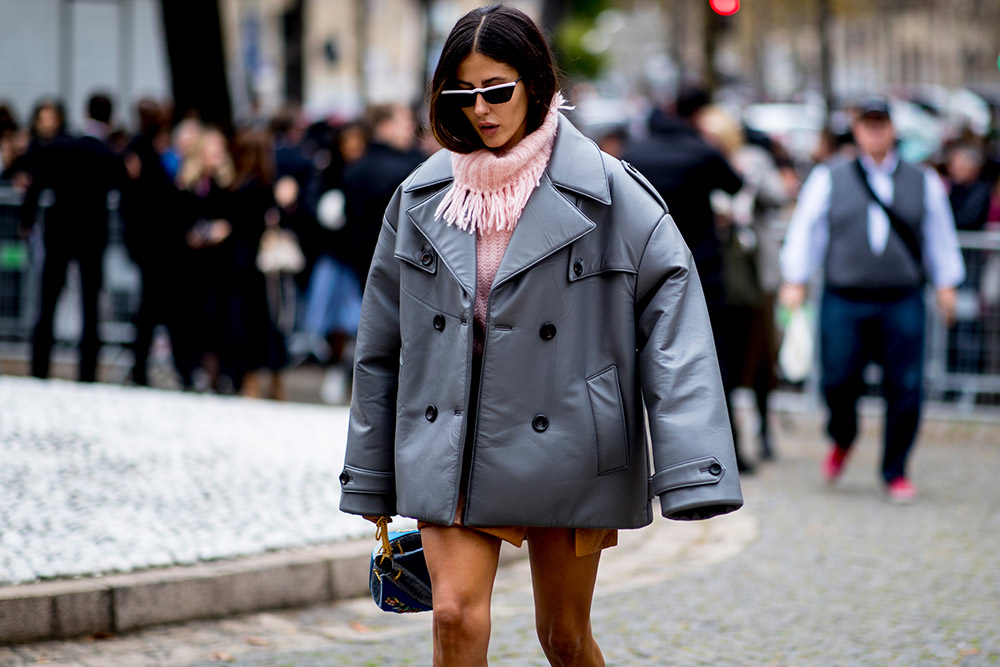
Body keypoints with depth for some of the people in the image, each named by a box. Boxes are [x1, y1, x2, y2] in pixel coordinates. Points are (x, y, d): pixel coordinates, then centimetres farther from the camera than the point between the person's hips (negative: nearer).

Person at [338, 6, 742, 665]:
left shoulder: (606, 194, -6)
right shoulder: (422, 197, 4)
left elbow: (675, 324, -10)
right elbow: (382, 344, 11)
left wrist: (693, 471, -20)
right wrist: (371, 482, 13)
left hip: (563, 449, -2)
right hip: (448, 447, 2)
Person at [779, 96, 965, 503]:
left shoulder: (923, 183, 12)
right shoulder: (827, 180, 9)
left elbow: (940, 237, 18)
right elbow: (805, 230, 9)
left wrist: (946, 285, 15)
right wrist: (795, 281, 3)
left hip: (902, 302, 1)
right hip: (843, 303, -1)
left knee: (905, 388, -4)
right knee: (838, 382, -6)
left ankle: (896, 472, 10)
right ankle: (843, 440, 27)